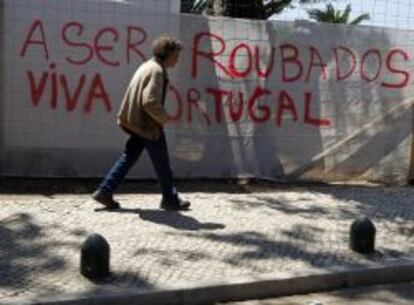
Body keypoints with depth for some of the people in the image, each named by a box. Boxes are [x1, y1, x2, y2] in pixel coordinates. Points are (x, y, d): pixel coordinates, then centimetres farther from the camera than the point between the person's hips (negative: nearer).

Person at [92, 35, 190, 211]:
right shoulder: (156, 71, -18)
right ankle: (170, 199, 18)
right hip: (148, 124, -9)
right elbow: (150, 101, -27)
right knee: (161, 162, 5)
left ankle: (105, 191, 12)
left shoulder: (147, 66, 13)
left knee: (129, 156, 13)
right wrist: (164, 118, -13)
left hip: (136, 122, 9)